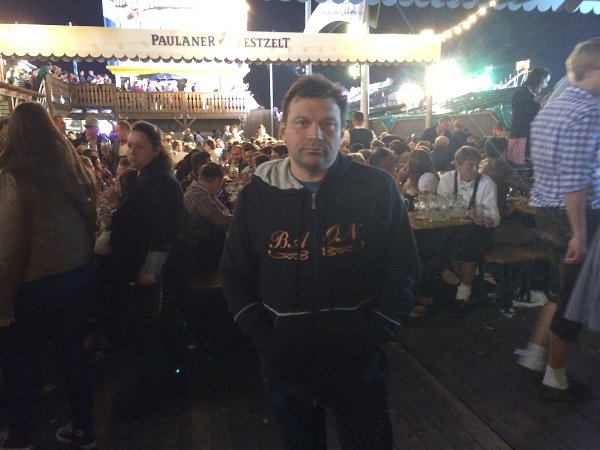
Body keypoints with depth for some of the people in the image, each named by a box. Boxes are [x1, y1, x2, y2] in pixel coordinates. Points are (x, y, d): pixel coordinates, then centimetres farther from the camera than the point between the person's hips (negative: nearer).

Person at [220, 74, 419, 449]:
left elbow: (403, 268, -3)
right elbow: (235, 274, 4)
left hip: (359, 362, -1)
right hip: (286, 365, 2)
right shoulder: (257, 194, -3)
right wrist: (264, 339, -5)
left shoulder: (377, 188, -7)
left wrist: (374, 337, -9)